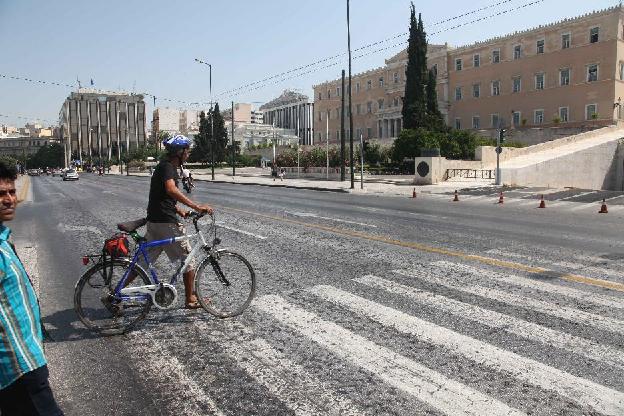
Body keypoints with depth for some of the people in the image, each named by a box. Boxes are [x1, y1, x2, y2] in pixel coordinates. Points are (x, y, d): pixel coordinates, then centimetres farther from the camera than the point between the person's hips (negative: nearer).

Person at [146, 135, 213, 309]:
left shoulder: (168, 167, 18)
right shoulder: (167, 167, -13)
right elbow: (171, 190, -33)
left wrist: (180, 212, 15)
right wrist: (196, 206, -39)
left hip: (154, 221, 10)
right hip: (166, 222, -10)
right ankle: (191, 299, 13)